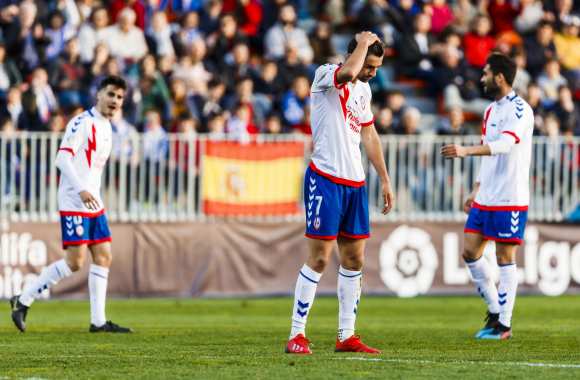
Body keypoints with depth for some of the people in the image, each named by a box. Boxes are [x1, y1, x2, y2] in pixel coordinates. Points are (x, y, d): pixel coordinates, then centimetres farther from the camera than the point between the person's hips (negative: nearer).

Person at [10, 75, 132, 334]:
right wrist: (81, 190, -28)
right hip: (74, 204, -9)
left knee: (103, 258, 4)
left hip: (94, 204, 9)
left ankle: (98, 321, 7)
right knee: (74, 262, -11)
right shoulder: (82, 123, -12)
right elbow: (63, 159, -20)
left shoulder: (106, 127, 16)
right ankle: (23, 301, -2)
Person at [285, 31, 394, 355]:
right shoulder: (326, 75, -9)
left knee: (354, 260, 7)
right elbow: (348, 73, -33)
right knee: (320, 258, -9)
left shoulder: (364, 89, 15)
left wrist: (385, 179, 21)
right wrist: (364, 43, -16)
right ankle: (297, 336, -3)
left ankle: (347, 336, 12)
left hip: (355, 183, 8)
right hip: (326, 179, -8)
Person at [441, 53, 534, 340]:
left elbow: (504, 144, -30)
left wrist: (466, 151, -41)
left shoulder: (519, 110, -13)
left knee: (505, 258, -4)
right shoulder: (491, 110, 15)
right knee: (470, 252, 6)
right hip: (485, 198, 9)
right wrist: (477, 190, 21)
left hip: (509, 200, -9)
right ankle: (494, 310, 19)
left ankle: (504, 324, 2)